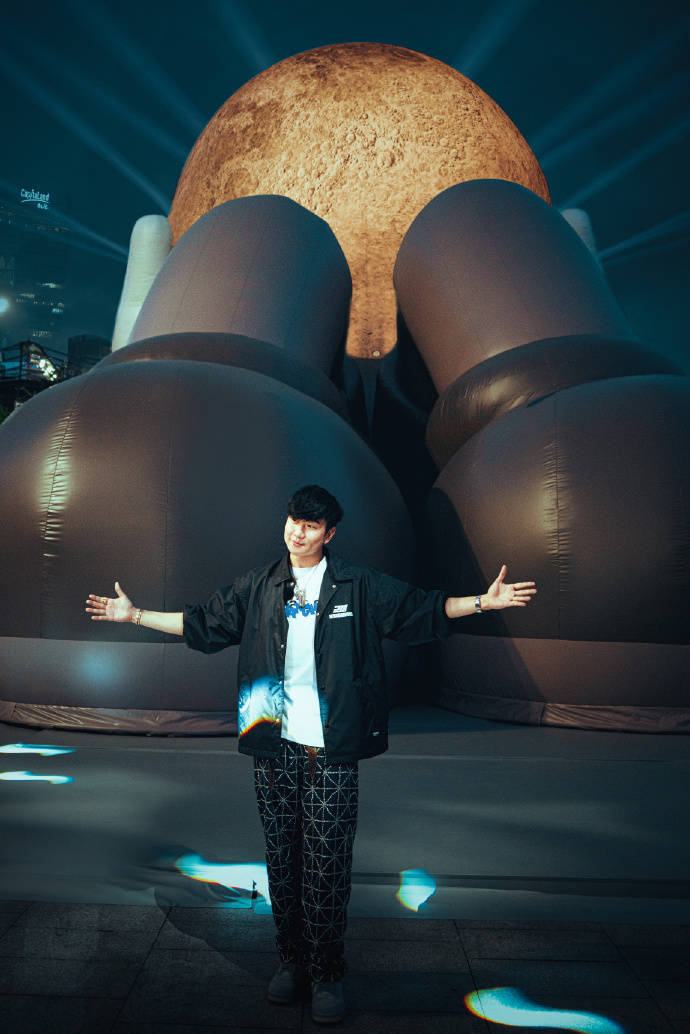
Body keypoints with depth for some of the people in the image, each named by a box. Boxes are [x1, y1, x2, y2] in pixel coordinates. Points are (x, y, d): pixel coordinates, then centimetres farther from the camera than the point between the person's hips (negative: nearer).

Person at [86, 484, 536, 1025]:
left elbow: (421, 609, 3)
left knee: (327, 866, 0)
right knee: (282, 860, 12)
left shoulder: (359, 586, 1)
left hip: (331, 753, -2)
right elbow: (203, 623, 16)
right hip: (274, 750, 3)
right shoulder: (258, 587, 8)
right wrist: (136, 614, 16)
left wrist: (484, 601, -6)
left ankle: (327, 974, 19)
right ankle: (292, 959, 32)